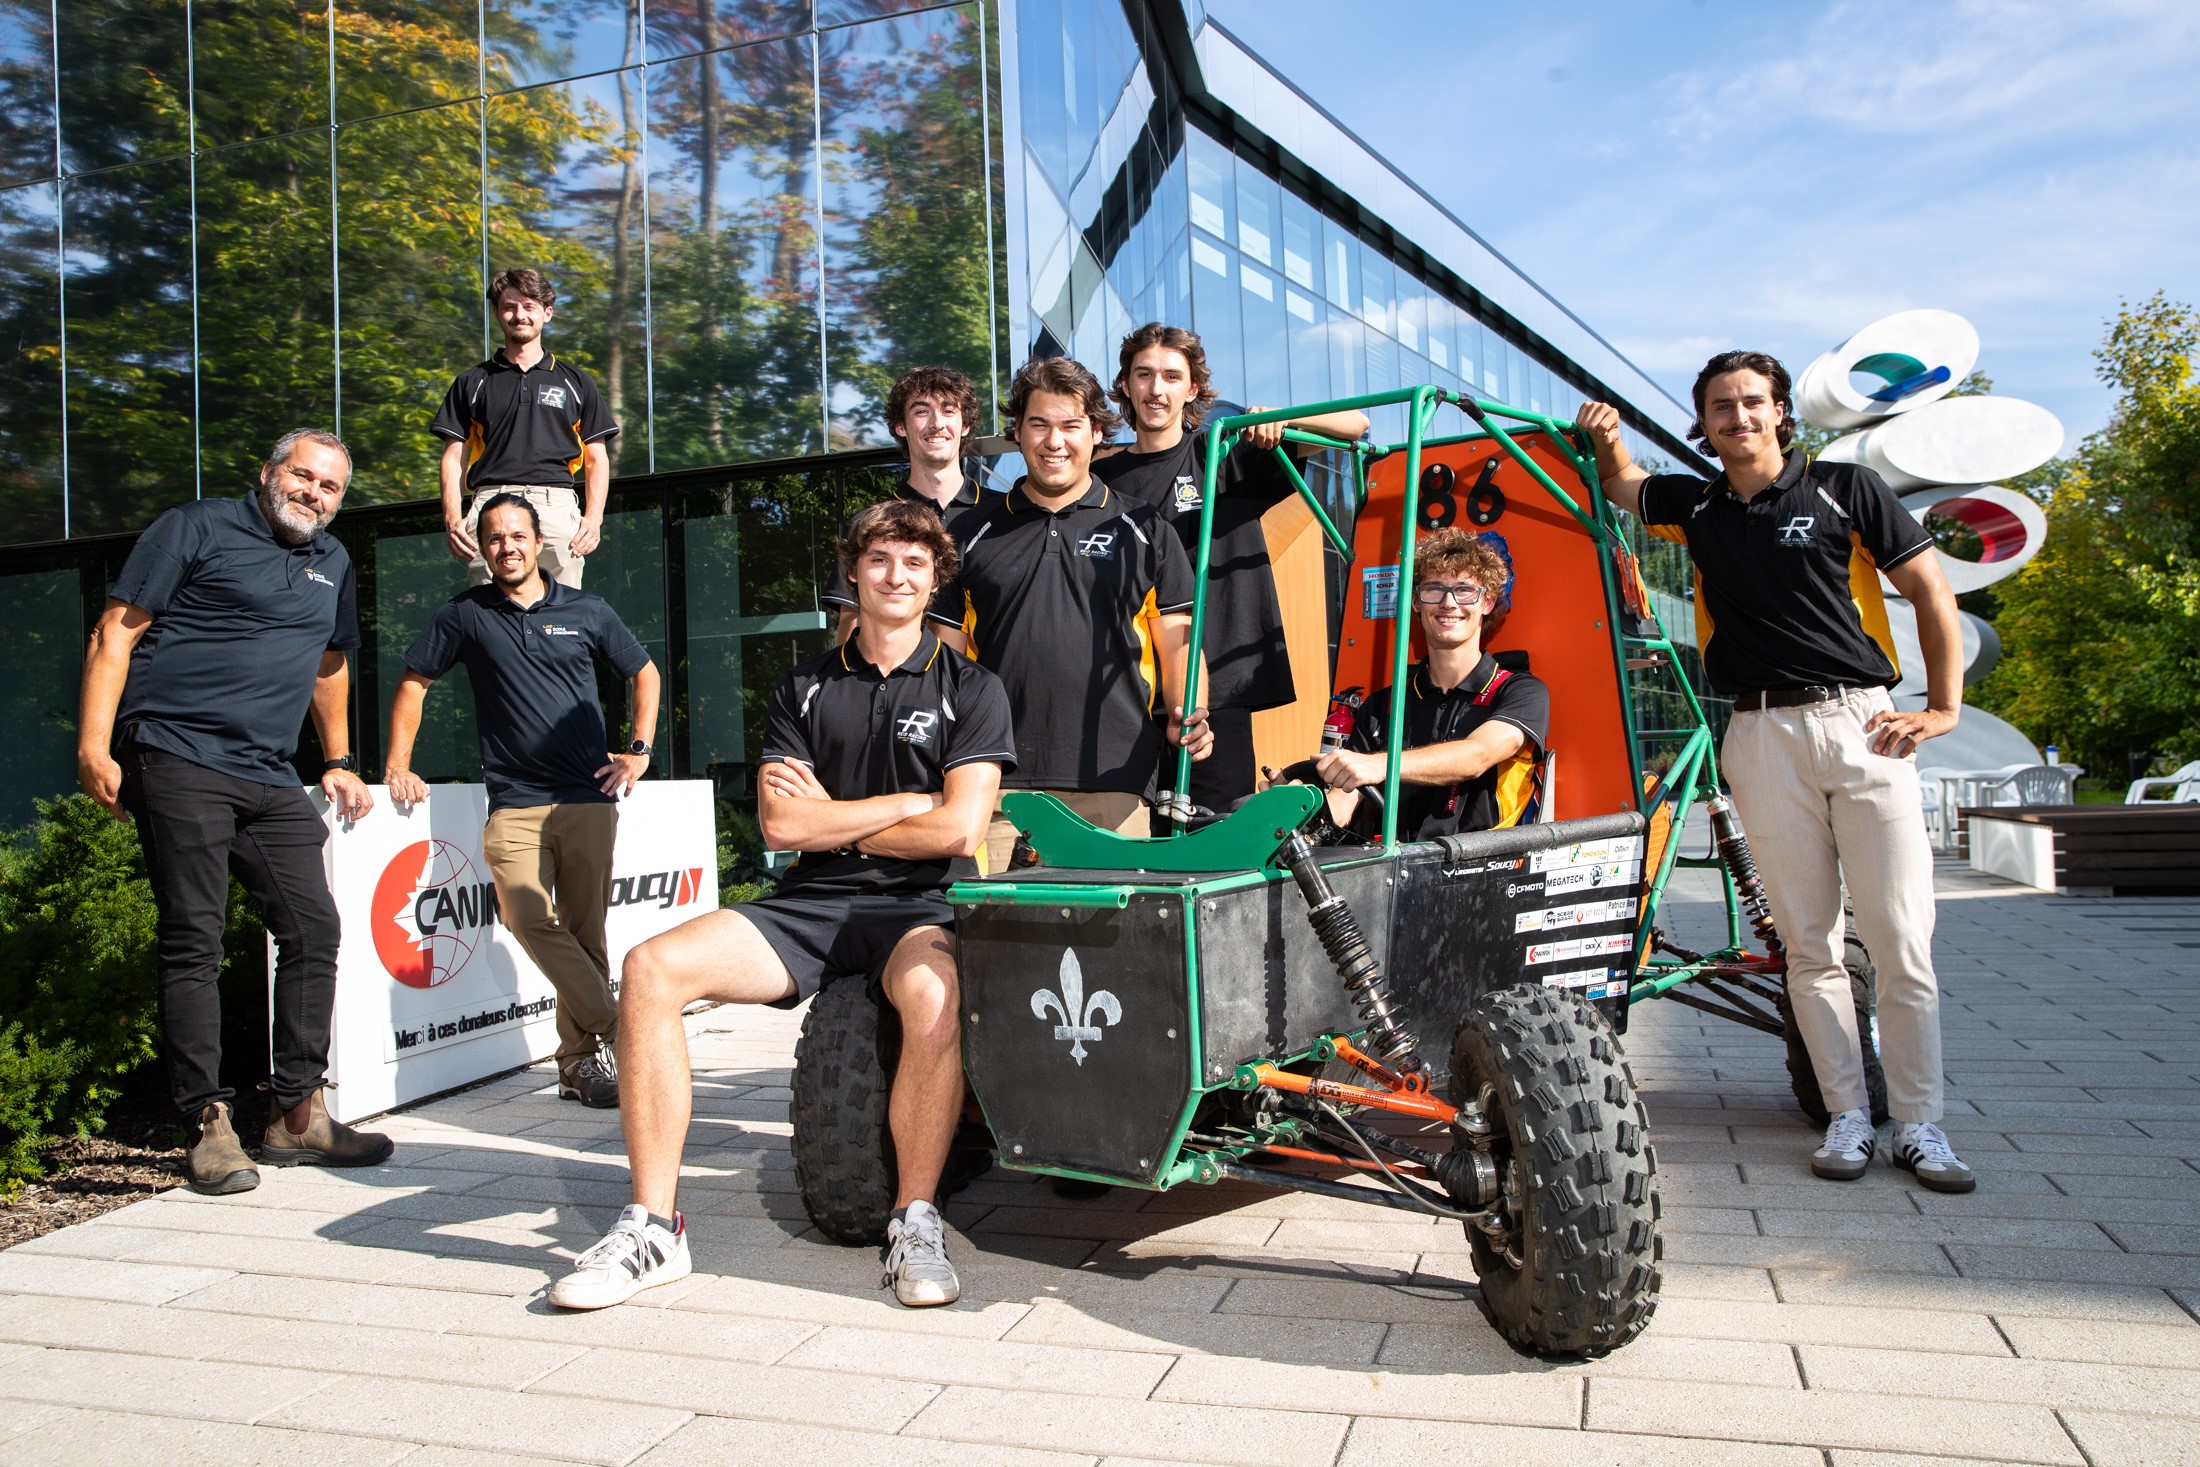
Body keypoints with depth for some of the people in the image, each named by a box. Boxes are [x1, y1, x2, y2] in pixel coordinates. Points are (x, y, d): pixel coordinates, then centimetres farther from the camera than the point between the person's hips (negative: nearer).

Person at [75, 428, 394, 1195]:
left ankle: (297, 1115, 11)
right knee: (192, 942, -5)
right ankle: (207, 1124, 1)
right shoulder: (196, 529, 1)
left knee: (314, 930, 2)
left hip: (270, 778, 6)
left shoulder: (332, 563, 19)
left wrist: (338, 763, 27)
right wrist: (94, 744, -12)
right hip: (177, 760, -6)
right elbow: (115, 634, -3)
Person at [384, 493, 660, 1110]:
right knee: (528, 917, -21)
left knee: (585, 928, 0)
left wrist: (640, 750, 11)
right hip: (514, 803, 0)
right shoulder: (465, 614, 8)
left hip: (589, 799, 0)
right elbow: (413, 684, 15)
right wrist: (397, 767, 7)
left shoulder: (587, 611, 9)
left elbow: (644, 673, 20)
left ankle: (580, 1056, 11)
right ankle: (616, 1025, -14)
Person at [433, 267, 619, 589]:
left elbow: (597, 458, 16)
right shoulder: (471, 382, 20)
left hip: (558, 506, 0)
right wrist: (452, 518, -1)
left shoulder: (576, 382, 20)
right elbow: (453, 457, 15)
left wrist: (594, 517, 0)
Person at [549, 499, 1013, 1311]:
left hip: (917, 906, -3)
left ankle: (915, 1222, -18)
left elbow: (958, 830, -7)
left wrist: (829, 815, 0)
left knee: (931, 994, -38)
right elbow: (782, 824, 1)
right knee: (650, 968, -19)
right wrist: (907, 802, -4)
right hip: (809, 903, 4)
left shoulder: (970, 689, 6)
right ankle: (653, 1226, -11)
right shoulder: (803, 689, 15)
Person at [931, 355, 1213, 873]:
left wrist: (1186, 716, -10)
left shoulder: (1143, 529, 12)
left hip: (1110, 778, -1)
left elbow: (1178, 639, 9)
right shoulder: (974, 533, 15)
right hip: (996, 781, 1)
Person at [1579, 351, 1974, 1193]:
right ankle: (1848, 1115, 12)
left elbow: (1931, 593, 7)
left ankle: (1919, 1125, 7)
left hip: (1862, 723, -2)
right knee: (1808, 943, 3)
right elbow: (1624, 488, 31)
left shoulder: (1845, 489, 5)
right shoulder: (1696, 507, 13)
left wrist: (1944, 707, -1)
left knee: (1901, 940, -3)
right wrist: (1607, 443, 8)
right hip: (1764, 736, 2)